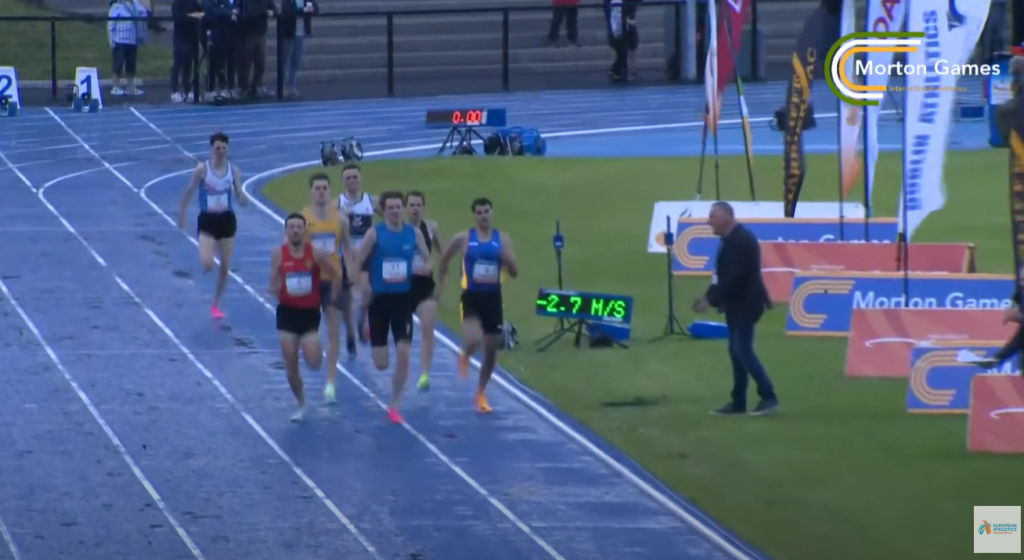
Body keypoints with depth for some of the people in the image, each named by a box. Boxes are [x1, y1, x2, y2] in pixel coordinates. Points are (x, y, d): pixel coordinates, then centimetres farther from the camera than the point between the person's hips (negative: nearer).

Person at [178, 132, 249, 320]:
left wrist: (243, 199, -23)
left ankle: (216, 304, 24)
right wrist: (182, 214, 2)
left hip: (227, 219, 3)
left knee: (225, 267, 7)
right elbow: (189, 192, 0)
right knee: (207, 265, -20)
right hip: (207, 220, -3)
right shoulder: (202, 169, -10)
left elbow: (241, 198, 0)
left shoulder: (233, 170, -2)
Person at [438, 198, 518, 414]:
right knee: (474, 341, -26)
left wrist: (507, 258, -18)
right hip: (472, 297, -3)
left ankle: (480, 394, 27)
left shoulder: (503, 239, 2)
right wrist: (440, 284, 16)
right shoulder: (463, 239, -2)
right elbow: (445, 259, 14)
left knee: (491, 351, 8)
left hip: (493, 297, 3)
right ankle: (465, 355, 13)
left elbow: (514, 273, 1)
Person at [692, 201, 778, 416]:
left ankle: (769, 397, -7)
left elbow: (733, 277, -25)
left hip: (744, 304, -10)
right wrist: (708, 296, 11)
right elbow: (724, 274, 18)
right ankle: (738, 402, 14)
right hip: (737, 303, 10)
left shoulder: (740, 240, -20)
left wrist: (711, 300, -20)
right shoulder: (732, 239, 12)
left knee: (743, 350, -11)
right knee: (737, 351, 11)